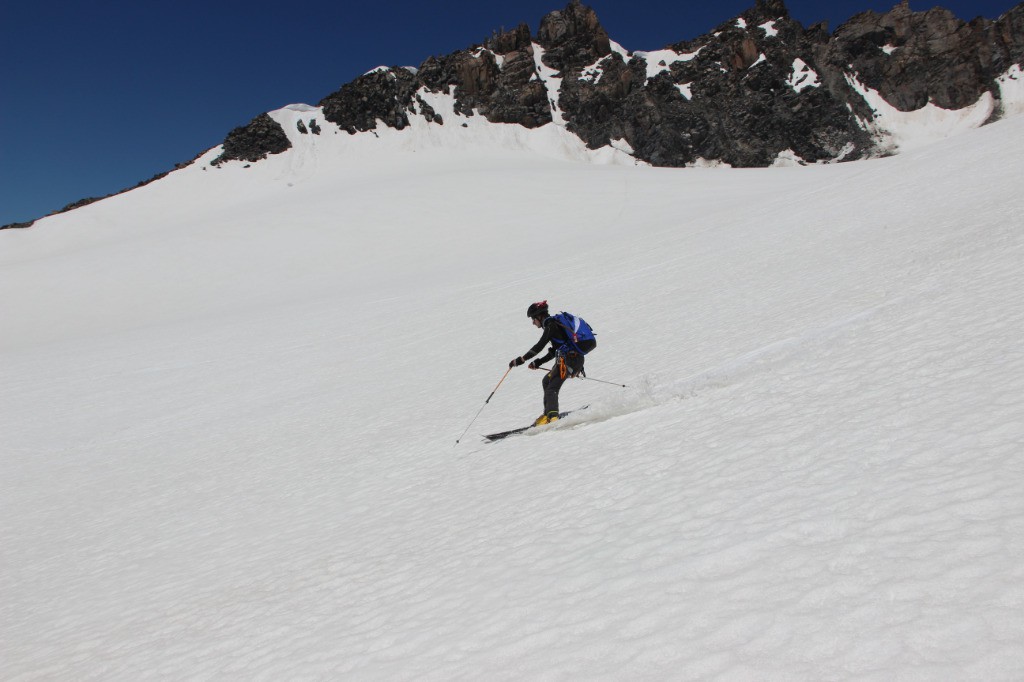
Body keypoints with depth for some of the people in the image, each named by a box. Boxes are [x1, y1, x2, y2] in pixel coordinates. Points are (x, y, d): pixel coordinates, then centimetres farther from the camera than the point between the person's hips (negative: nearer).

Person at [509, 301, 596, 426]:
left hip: (569, 359, -10)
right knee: (546, 381, 21)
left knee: (551, 388, -16)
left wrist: (520, 360, -10)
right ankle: (549, 412, 19)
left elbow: (539, 347, -15)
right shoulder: (556, 324, 21)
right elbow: (554, 351, 25)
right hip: (576, 359, 10)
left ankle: (552, 417, -31)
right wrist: (538, 363, 23)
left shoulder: (551, 325, -9)